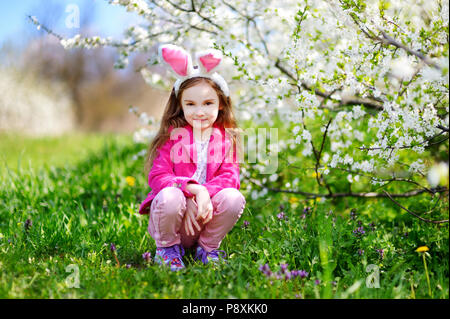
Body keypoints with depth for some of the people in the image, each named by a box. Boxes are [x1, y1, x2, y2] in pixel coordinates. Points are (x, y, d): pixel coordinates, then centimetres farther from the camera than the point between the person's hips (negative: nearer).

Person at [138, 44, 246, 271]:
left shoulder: (227, 137, 4)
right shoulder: (172, 135, -2)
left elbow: (229, 177, -6)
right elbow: (158, 176, -10)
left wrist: (205, 193, -27)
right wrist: (190, 188, -27)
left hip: (207, 217, 2)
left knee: (233, 197, -27)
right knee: (169, 196, -35)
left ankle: (207, 248, 2)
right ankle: (167, 248, -2)